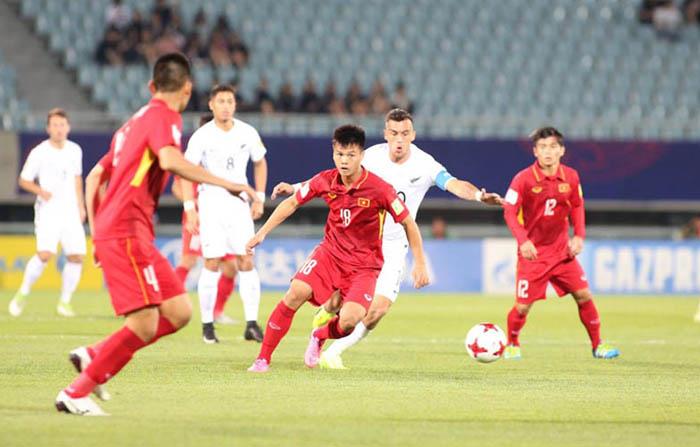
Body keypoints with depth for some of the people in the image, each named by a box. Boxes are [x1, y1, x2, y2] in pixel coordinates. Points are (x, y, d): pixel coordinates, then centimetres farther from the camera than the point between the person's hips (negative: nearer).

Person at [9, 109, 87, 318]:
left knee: (76, 256, -5)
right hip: (48, 211, -5)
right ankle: (23, 294, -1)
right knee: (45, 254, -21)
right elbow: (24, 180, 0)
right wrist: (40, 191, -18)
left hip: (70, 211, 5)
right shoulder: (39, 153, -6)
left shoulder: (75, 151, 8)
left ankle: (64, 302, 9)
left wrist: (81, 206, 20)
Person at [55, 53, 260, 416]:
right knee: (144, 325, -13)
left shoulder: (134, 122, 24)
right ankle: (75, 394, -9)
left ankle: (93, 356, 6)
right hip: (127, 231, -9)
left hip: (110, 231, 9)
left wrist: (97, 235, 28)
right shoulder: (165, 116, -4)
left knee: (179, 312, 4)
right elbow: (169, 160, -26)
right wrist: (226, 184, -23)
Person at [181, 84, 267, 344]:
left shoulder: (248, 133, 1)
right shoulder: (202, 136, -7)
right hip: (211, 202, -2)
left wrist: (259, 198, 8)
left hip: (239, 202, 2)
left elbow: (260, 163, 16)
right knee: (212, 264, -6)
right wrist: (190, 208, -12)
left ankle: (252, 324, -6)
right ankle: (207, 325, 3)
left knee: (246, 262, -6)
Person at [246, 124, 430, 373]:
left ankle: (320, 337, 14)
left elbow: (408, 223, -8)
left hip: (364, 264, -3)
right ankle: (263, 359, -11)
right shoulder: (325, 181, -8)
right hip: (330, 252, 3)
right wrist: (263, 232, 7)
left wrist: (420, 264, -9)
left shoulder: (379, 189, -19)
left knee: (349, 321, -24)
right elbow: (292, 203, 9)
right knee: (297, 292, -22)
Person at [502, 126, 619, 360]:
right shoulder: (523, 179, -15)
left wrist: (579, 236, -1)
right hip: (533, 253, -3)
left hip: (562, 251, 3)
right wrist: (523, 240, -28)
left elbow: (577, 207, 12)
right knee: (523, 306, -4)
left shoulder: (570, 177, -2)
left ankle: (597, 345, 13)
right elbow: (509, 211, -14)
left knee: (584, 295, -1)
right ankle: (512, 344, 23)